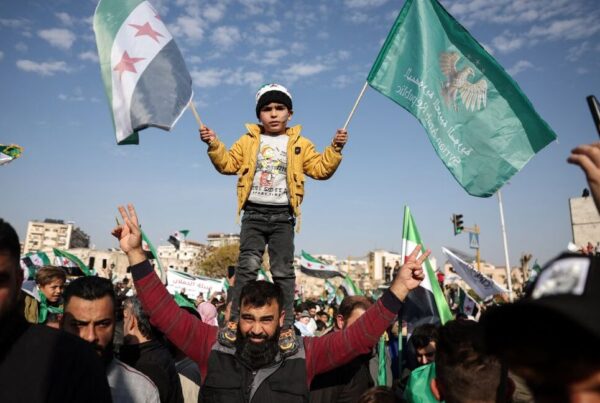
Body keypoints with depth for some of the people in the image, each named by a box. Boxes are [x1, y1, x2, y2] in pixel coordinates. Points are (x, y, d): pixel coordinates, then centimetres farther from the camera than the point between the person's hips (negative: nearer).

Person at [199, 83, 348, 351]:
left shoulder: (300, 144, 9)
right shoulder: (248, 141, 12)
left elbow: (321, 169, 4)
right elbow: (227, 164, 11)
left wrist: (335, 149, -9)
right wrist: (214, 145, -3)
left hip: (283, 216, 0)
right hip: (254, 214, 1)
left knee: (283, 272, 2)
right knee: (247, 266, -8)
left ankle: (286, 327, 9)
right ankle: (234, 321, 1)